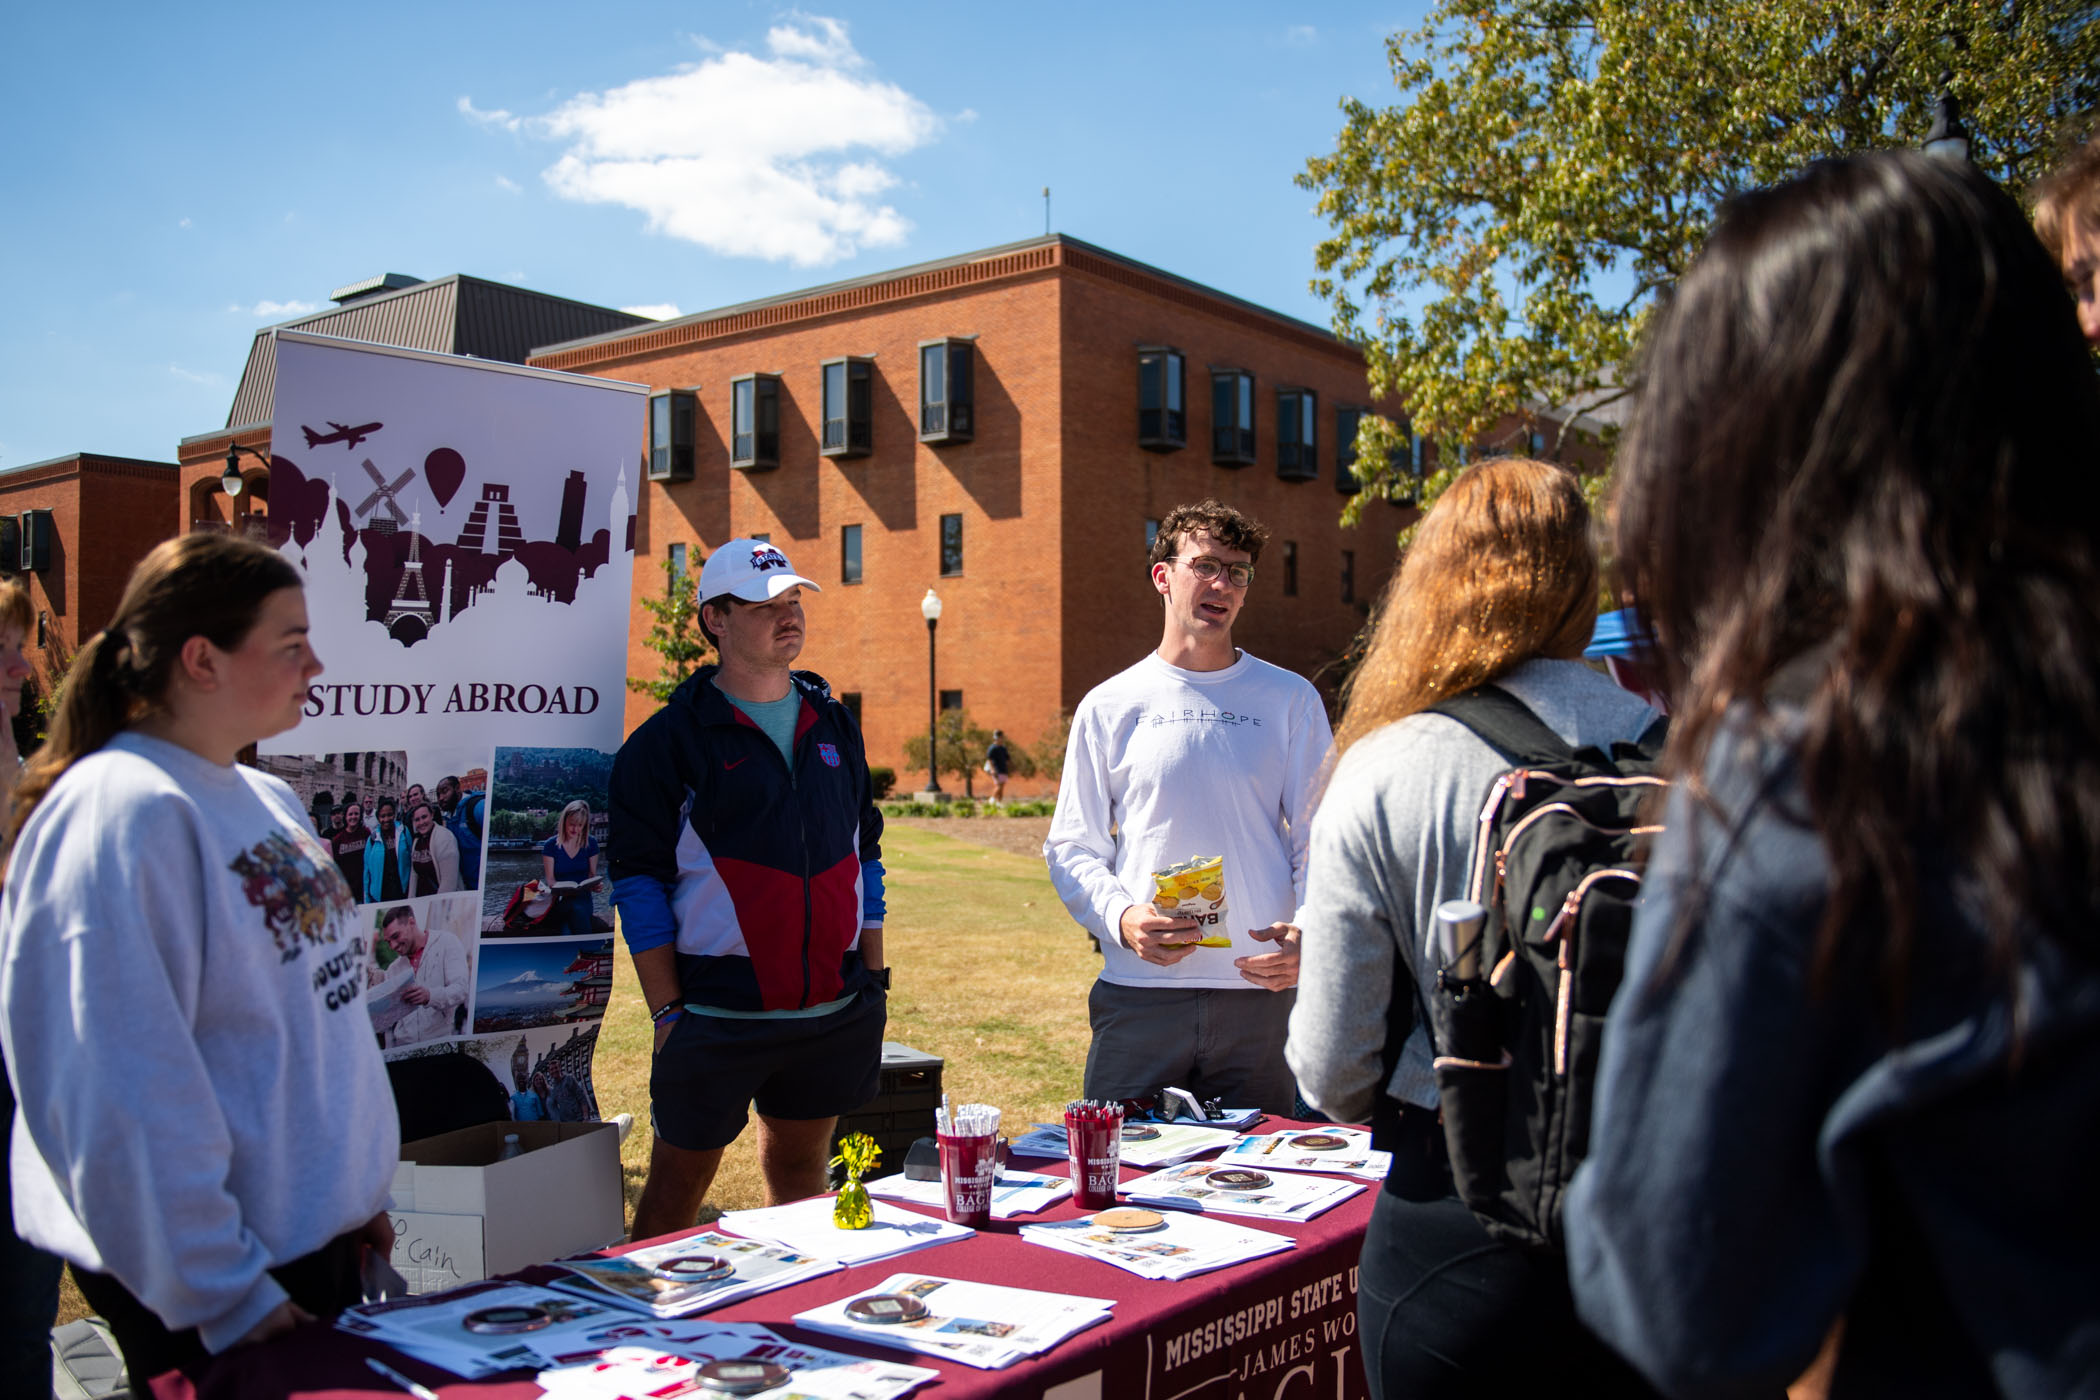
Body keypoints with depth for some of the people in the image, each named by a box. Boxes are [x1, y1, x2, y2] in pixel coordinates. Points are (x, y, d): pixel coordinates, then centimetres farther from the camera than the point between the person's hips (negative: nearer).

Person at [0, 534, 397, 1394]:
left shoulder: (265, 799, 7)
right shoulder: (123, 817, -21)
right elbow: (123, 1096, -24)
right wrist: (227, 1301, -22)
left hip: (315, 1234, 9)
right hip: (225, 1280, -9)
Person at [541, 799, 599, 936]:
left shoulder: (591, 843, 8)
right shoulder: (551, 845, 2)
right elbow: (550, 879, 1)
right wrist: (562, 889, -22)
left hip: (583, 897, 1)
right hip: (560, 900, -1)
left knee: (580, 908, -37)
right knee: (578, 909, -37)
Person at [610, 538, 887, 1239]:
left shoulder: (834, 724, 12)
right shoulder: (669, 740, -4)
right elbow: (640, 882, -5)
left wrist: (874, 977, 11)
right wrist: (668, 1011, -9)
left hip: (836, 1014, 5)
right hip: (717, 1016, -4)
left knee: (800, 1179, 16)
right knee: (676, 1189, 6)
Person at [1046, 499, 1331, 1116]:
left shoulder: (1290, 700, 7)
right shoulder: (1109, 707, 6)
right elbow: (1072, 848, 7)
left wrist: (1310, 933, -13)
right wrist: (1122, 917, -12)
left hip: (1261, 991, 0)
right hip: (1138, 996, 0)